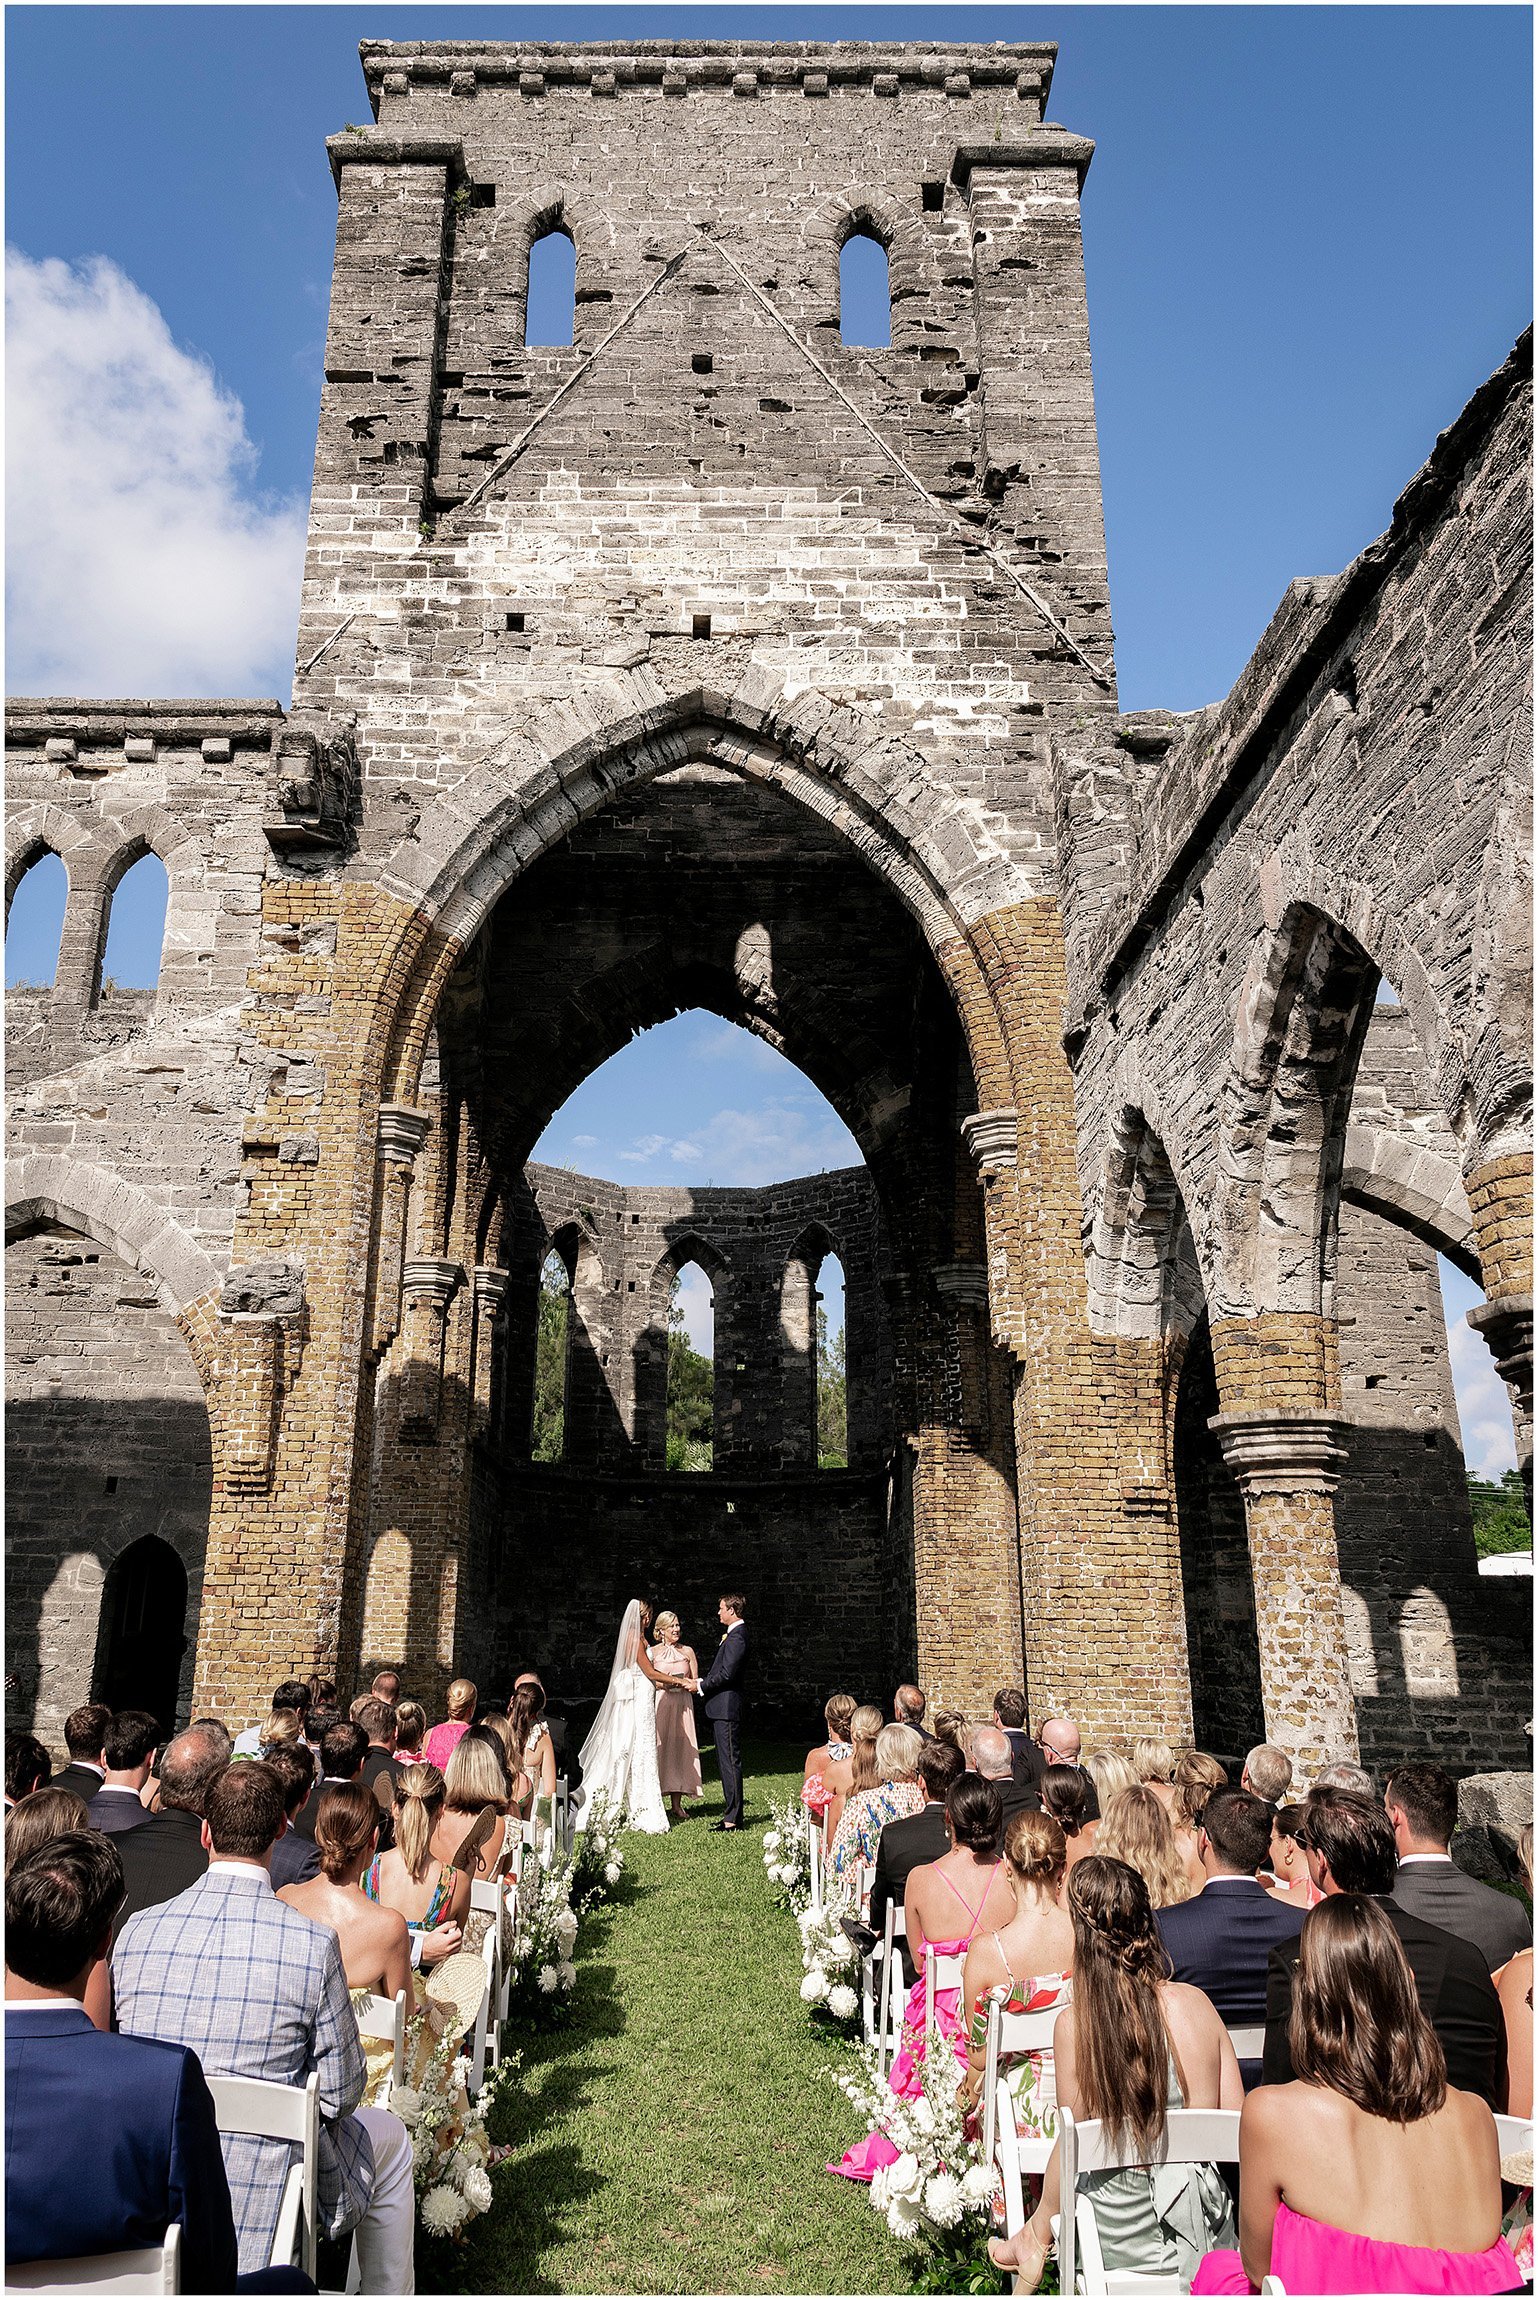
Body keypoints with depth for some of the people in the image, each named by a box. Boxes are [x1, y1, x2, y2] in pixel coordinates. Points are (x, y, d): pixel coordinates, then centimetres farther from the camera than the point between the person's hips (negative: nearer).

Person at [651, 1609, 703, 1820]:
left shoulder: (687, 1651, 10)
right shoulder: (652, 1652, 3)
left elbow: (695, 1680, 12)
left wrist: (686, 1682, -10)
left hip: (683, 1705, 2)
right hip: (659, 1703, -2)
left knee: (679, 1748, 0)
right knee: (659, 1749, -6)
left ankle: (676, 1804, 6)